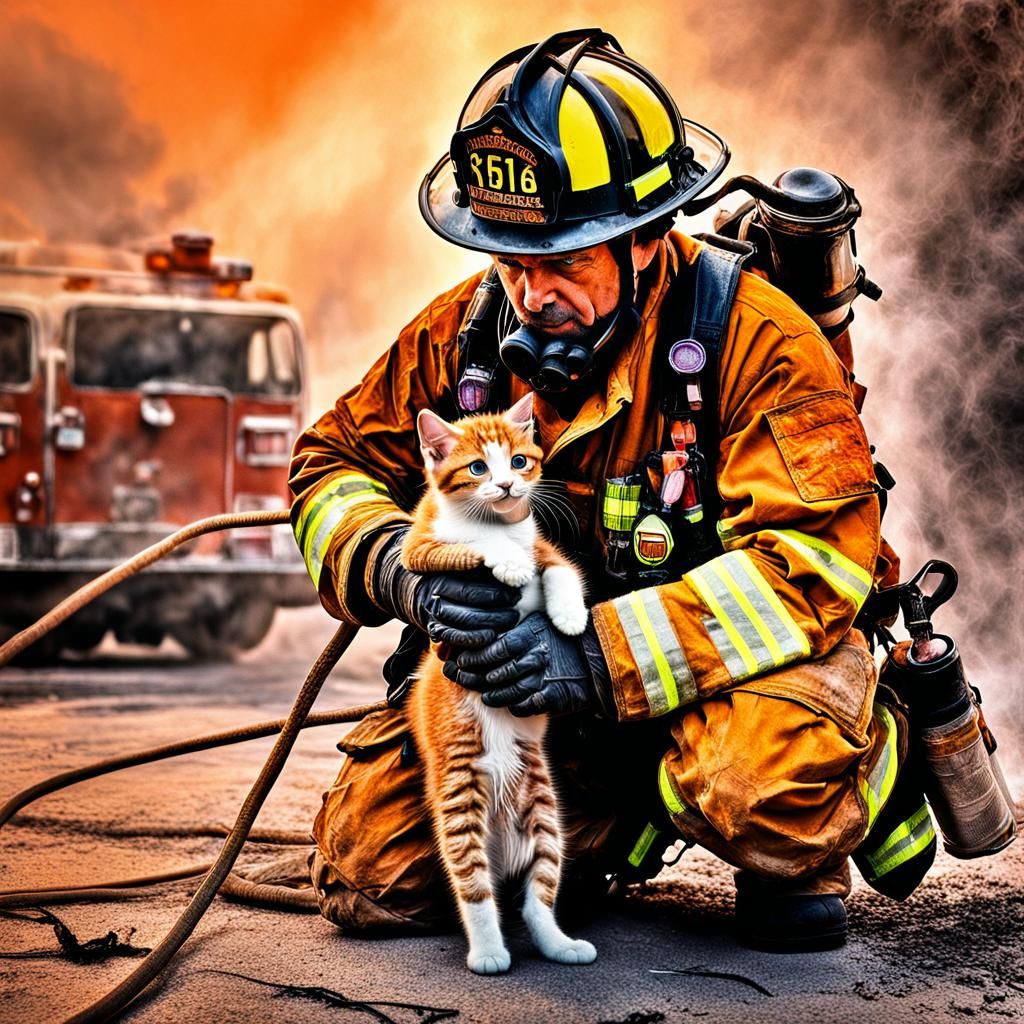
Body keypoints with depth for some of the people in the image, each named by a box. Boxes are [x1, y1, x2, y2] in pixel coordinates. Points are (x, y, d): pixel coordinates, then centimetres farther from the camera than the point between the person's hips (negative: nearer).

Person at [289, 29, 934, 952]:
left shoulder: (753, 338, -19)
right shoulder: (464, 333, -4)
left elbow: (814, 556, -27)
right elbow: (335, 464, 7)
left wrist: (605, 660, -36)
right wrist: (399, 569, -18)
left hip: (736, 654, -5)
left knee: (755, 782, -40)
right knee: (372, 876, -7)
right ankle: (630, 820, 16)